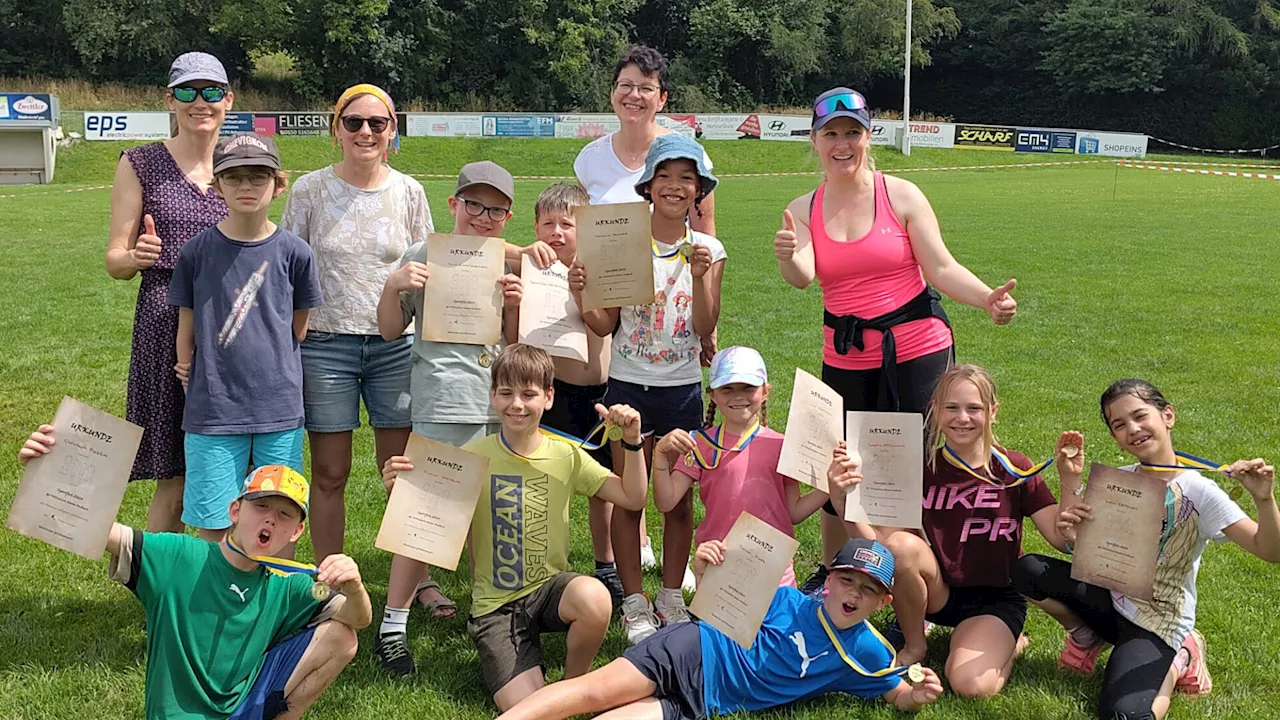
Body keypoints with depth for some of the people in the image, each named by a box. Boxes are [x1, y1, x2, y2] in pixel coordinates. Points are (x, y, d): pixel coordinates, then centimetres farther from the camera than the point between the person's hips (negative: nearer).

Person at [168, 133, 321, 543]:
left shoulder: (293, 252, 0)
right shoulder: (197, 252, -1)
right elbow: (187, 329, 7)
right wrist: (193, 382, 8)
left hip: (280, 409, 1)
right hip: (214, 411, -1)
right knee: (213, 527, 4)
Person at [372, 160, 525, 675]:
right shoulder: (423, 257, 2)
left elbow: (515, 346, 15)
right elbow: (390, 330, 4)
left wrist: (514, 304, -3)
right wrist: (392, 287, -13)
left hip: (498, 403, 5)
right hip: (442, 403, -5)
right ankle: (392, 626, -2)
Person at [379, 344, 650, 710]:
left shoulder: (566, 455, 0)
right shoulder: (473, 457, -5)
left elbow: (633, 498, -1)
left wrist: (632, 443, -15)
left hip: (550, 587, 2)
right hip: (496, 605, -2)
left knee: (595, 598, -35)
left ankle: (574, 683, -5)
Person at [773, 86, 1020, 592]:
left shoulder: (901, 196, -4)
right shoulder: (804, 210, 3)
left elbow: (941, 268, -9)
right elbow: (802, 277, -14)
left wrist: (988, 299, -27)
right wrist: (788, 259, -38)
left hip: (916, 351, -2)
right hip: (845, 360, 3)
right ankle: (831, 575, 30)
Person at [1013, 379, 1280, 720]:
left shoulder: (1198, 491, -15)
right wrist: (1070, 485, -18)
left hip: (1157, 625, -5)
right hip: (1111, 600, 5)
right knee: (1029, 570, -17)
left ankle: (1175, 659, 4)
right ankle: (1088, 635, 10)